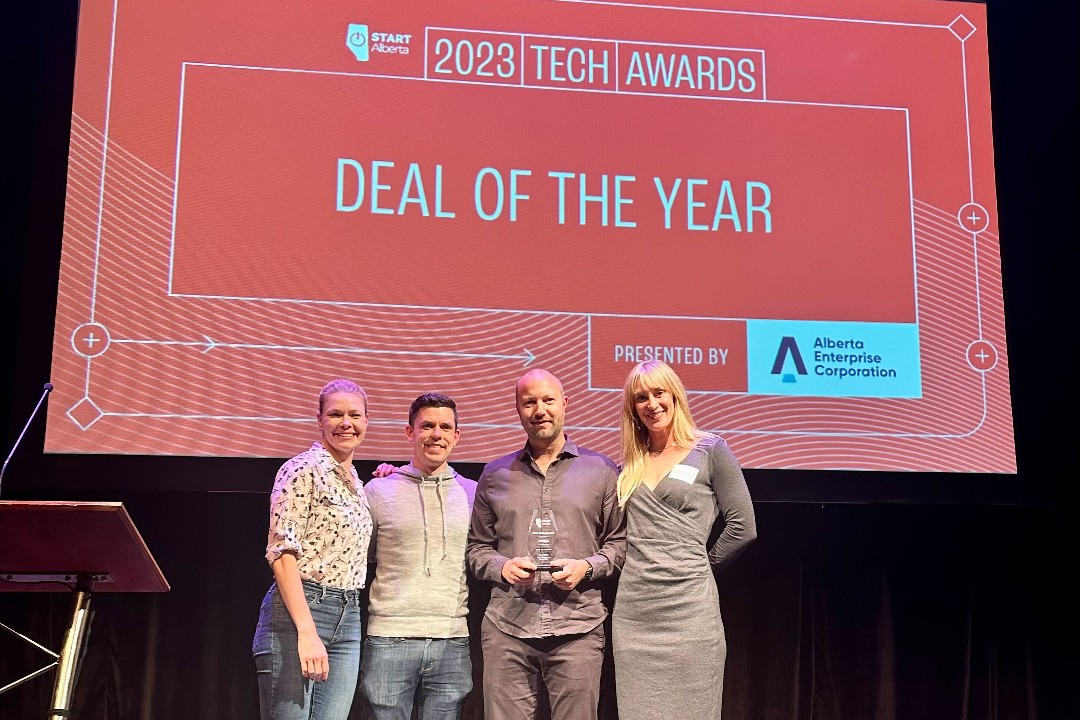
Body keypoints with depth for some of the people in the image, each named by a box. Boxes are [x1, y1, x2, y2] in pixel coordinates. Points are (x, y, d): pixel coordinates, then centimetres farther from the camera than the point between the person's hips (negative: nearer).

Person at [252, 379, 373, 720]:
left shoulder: (356, 483, 18)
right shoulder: (304, 469, -6)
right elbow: (282, 554, -14)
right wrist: (307, 632, -21)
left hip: (348, 619, 8)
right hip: (297, 612, -7)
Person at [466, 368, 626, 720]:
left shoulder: (601, 470, 8)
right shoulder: (495, 474, 13)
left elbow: (620, 541, 8)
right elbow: (477, 548, 15)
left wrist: (588, 567, -9)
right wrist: (502, 567, -4)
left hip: (577, 628, -1)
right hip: (507, 628, 1)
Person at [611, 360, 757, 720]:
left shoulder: (710, 450, -1)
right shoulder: (631, 463, 14)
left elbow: (742, 526, -3)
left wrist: (701, 563, 3)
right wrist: (643, 565, 9)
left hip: (688, 607, -5)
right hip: (633, 610, 5)